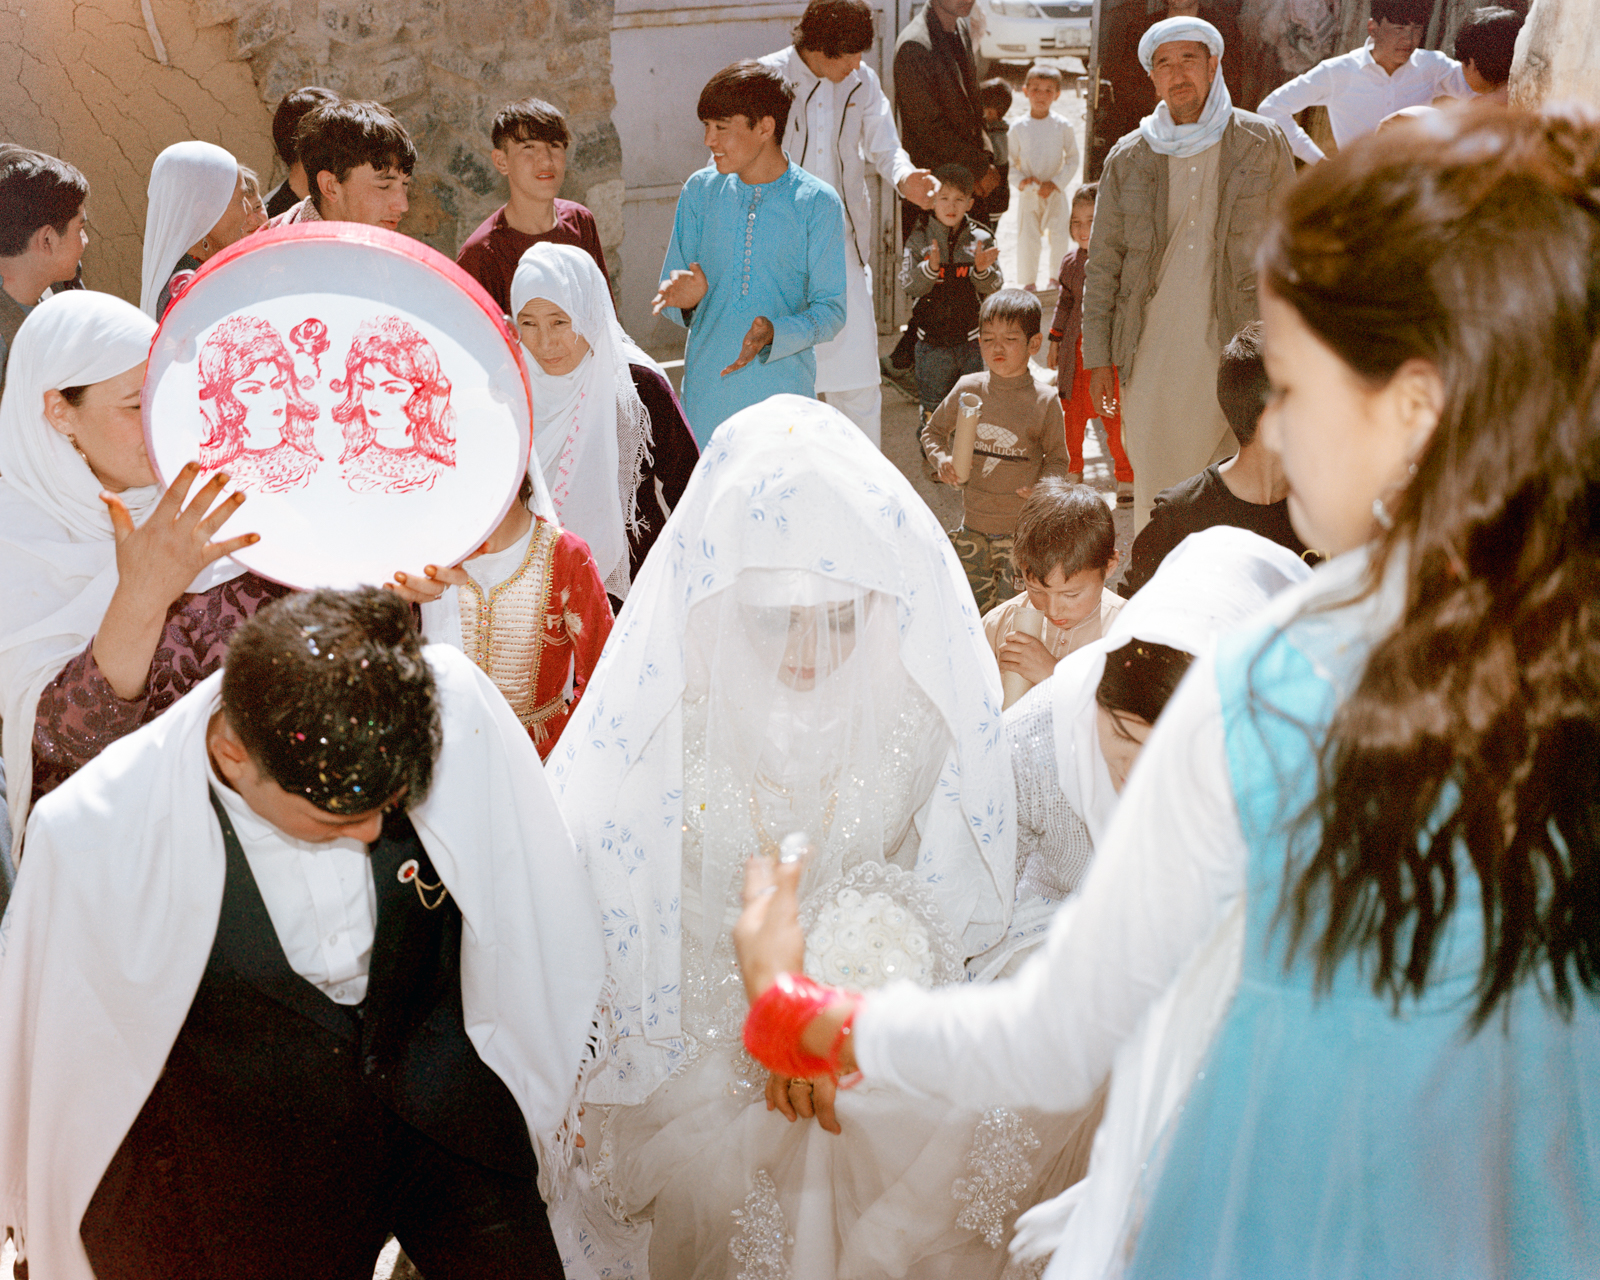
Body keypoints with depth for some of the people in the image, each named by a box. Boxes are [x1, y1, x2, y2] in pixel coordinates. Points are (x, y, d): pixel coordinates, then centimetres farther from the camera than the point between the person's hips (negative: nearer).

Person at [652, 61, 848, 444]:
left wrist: (775, 334, -23)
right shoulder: (701, 191, 7)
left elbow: (830, 310, -3)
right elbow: (669, 295, 13)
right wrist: (686, 299, -12)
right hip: (705, 395, 3)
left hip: (783, 394, -2)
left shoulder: (818, 203, -3)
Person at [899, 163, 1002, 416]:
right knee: (933, 408, 9)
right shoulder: (919, 240, -3)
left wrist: (982, 270, -23)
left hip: (973, 340, 1)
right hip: (933, 341, -1)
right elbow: (908, 287, -11)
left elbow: (995, 289, -2)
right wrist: (930, 268, -29)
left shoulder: (981, 240, 0)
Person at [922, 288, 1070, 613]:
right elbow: (933, 431, 13)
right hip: (974, 523, 3)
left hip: (1022, 525, -3)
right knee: (972, 608, 10)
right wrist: (941, 460, -8)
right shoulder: (967, 389, -1)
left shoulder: (1045, 400, -7)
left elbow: (1057, 458, 3)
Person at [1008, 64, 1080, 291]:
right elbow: (1008, 161, 2)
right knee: (1027, 238, -2)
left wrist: (1054, 184, -11)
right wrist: (1020, 181, -15)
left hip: (1055, 193, 0)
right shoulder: (1018, 127, -4)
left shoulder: (1062, 126, -4)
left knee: (1060, 235, -8)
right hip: (1028, 194, 0)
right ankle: (1029, 281, 16)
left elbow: (1073, 160, 0)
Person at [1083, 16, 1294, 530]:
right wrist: (1098, 357, 6)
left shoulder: (1263, 144, 4)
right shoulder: (1128, 159, 7)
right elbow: (1103, 263, 11)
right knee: (1155, 493, 5)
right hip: (1153, 357, 2)